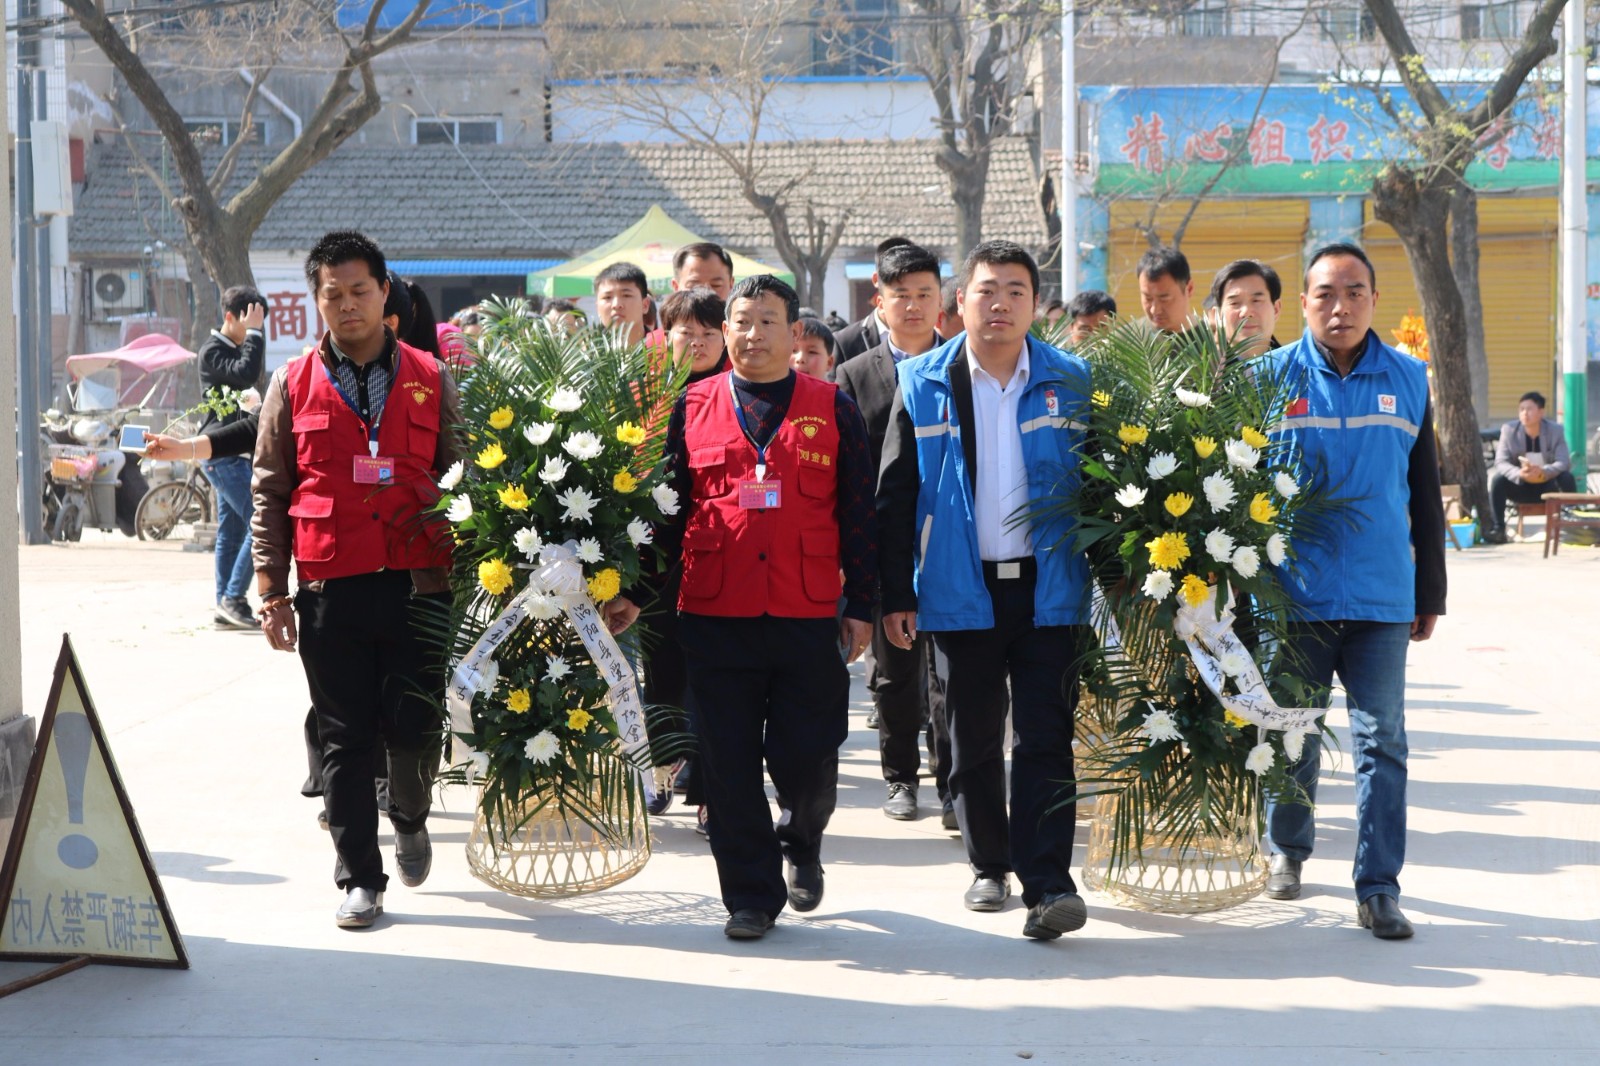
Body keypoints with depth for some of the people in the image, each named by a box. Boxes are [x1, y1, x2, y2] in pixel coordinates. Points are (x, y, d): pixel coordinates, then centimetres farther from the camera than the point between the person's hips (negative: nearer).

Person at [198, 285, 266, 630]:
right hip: (223, 452, -10)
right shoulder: (213, 350, -10)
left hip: (234, 452, 10)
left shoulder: (236, 348, 18)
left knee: (231, 531, 10)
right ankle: (233, 599, -13)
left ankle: (225, 608, 12)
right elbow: (247, 374, -26)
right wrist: (253, 333, -19)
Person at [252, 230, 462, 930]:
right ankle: (360, 878, 12)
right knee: (345, 739, 3)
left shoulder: (431, 381, 8)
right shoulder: (294, 386, 7)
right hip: (330, 590, 0)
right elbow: (269, 494, 9)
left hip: (419, 584, 0)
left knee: (416, 727, 0)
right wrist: (272, 590, 3)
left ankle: (410, 820, 31)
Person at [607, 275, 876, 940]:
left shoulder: (834, 410, 6)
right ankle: (752, 895, 14)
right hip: (714, 618, 1)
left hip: (808, 618, -1)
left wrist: (861, 606, 2)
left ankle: (801, 842, 34)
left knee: (807, 758, 2)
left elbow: (858, 514, 6)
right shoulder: (692, 408, 8)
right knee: (729, 765, 3)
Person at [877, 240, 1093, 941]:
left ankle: (1048, 884, -8)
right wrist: (896, 595, -1)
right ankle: (989, 866, 26)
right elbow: (896, 495, 4)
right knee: (973, 739, 10)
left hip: (1048, 587, -1)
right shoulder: (923, 384, 3)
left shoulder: (1072, 383, 3)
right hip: (960, 589, 1)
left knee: (1044, 739, -6)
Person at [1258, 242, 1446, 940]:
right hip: (1296, 591, -1)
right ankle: (1286, 850, 32)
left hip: (1383, 598, 1)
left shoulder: (1408, 380, 5)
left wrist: (1430, 593, 10)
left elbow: (1425, 495, 11)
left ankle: (1378, 888, 3)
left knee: (1381, 741, 0)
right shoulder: (1270, 378, -1)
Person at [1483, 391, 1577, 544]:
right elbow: (1501, 462, -16)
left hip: (1548, 488, -1)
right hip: (1520, 487, 1)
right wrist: (1519, 474, -38)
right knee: (1497, 479, -27)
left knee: (1567, 478, -30)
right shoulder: (1509, 430, -9)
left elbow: (1564, 462, -20)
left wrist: (1543, 471, -41)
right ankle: (1498, 529, -27)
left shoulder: (1556, 430, -9)